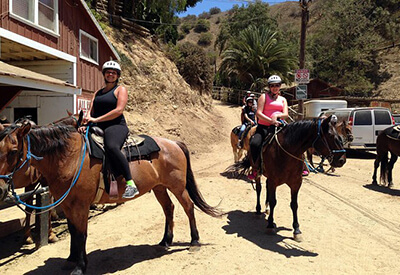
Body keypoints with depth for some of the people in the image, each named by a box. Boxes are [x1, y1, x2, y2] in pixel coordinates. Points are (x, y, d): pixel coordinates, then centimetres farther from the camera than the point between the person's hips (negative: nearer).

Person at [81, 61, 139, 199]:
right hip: (99, 129, 8)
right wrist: (86, 122, -8)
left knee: (111, 147, -37)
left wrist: (96, 119, -14)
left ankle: (131, 184, -35)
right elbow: (91, 111, 16)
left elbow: (119, 110, -10)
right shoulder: (98, 93, 25)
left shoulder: (121, 89, 5)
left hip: (116, 126, -8)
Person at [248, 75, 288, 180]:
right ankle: (255, 168, -13)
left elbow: (286, 114, 6)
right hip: (263, 126, -3)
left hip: (277, 126, 4)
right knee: (254, 143, -30)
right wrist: (271, 120, -20)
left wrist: (277, 115, -16)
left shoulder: (283, 99, 21)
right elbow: (258, 113, -7)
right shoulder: (264, 96, 7)